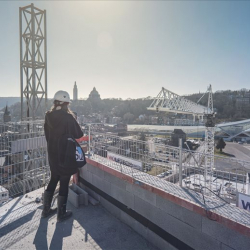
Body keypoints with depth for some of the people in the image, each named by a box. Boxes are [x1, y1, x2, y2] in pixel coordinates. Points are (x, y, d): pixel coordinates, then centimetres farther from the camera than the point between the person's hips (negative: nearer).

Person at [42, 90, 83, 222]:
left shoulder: (48, 116, 1)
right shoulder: (68, 117, -18)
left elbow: (47, 135, 9)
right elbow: (79, 134, -10)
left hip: (52, 154, 6)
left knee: (53, 180, 21)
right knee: (64, 183, 7)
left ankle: (46, 209, 33)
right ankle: (61, 214, 21)